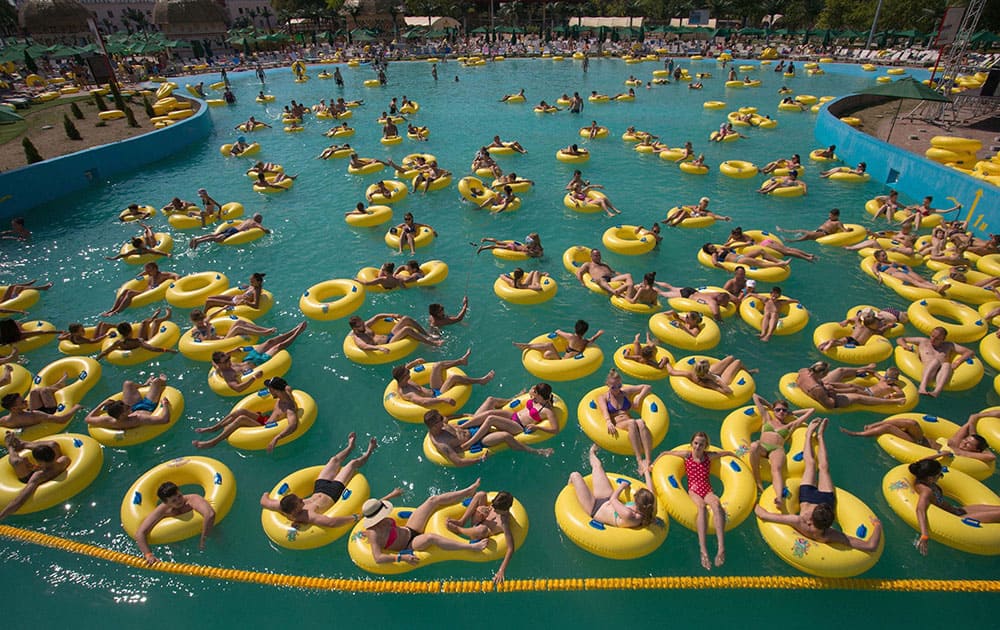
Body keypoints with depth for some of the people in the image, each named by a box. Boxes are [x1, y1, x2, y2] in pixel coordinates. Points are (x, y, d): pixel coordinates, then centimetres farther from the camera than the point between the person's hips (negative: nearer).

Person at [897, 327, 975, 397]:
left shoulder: (948, 345, 27)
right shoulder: (923, 341, 24)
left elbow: (970, 352, 23)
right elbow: (900, 340, 24)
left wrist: (958, 362, 4)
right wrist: (907, 347, 2)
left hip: (941, 375, 1)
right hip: (925, 374, -1)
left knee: (947, 365, -33)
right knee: (936, 360, -32)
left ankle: (936, 392, -60)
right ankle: (922, 388, -54)